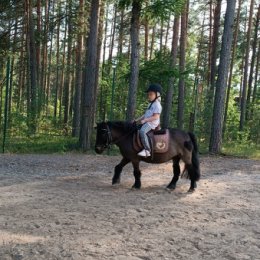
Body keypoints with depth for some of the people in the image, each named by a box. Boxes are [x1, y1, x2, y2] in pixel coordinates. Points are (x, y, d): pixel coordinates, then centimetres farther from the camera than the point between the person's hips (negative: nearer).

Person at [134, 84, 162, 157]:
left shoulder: (157, 105, -10)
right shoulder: (151, 104, 22)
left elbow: (155, 117, -19)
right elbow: (145, 114, 24)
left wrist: (145, 120, -23)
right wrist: (138, 119, 14)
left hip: (152, 123, -11)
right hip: (147, 122, 11)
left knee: (142, 131, -31)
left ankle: (147, 150, -36)